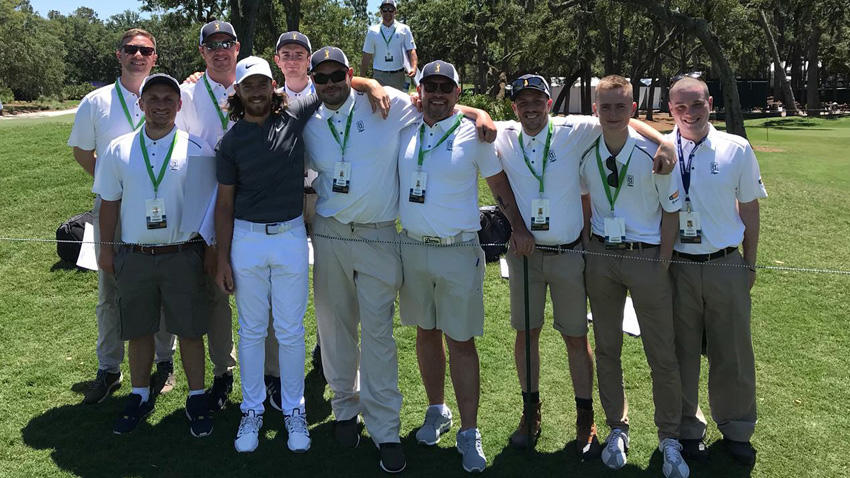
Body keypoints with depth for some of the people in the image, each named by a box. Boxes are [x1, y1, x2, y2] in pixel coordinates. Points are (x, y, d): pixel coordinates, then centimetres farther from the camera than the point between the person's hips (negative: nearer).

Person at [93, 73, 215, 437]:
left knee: (190, 330, 4)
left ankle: (196, 399, 19)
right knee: (139, 330, 12)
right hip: (134, 255, 2)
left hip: (183, 254, -2)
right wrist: (106, 249, 8)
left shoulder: (196, 149, -2)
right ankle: (140, 397, 29)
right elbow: (109, 202, 10)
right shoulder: (119, 150, 4)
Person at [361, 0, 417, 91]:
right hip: (379, 76, 0)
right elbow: (366, 57, 9)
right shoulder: (372, 31, 8)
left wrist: (414, 68, -20)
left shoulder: (404, 29, 6)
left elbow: (411, 51, -1)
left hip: (399, 76, 0)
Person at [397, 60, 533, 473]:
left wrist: (518, 225, -3)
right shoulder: (406, 130, 6)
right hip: (412, 247, 4)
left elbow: (499, 182, 4)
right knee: (426, 332, 14)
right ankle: (436, 410, 32)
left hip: (459, 250, -3)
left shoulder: (474, 133, -2)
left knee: (461, 340, 0)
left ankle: (469, 432, 9)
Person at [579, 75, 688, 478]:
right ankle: (617, 430, 27)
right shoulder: (586, 154, -1)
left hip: (647, 257, -3)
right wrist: (588, 248, 6)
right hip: (601, 257, 3)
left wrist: (663, 263, -7)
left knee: (662, 354, 2)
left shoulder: (653, 153, -10)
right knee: (606, 348, 11)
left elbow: (672, 210, -4)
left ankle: (669, 439, 18)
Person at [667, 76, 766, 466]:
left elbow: (749, 207, 8)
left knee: (733, 353, 11)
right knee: (681, 352, 10)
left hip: (726, 266, 1)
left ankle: (736, 430, 31)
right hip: (676, 267, -1)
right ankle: (688, 428, 28)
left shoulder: (737, 149, 0)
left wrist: (750, 263, 9)